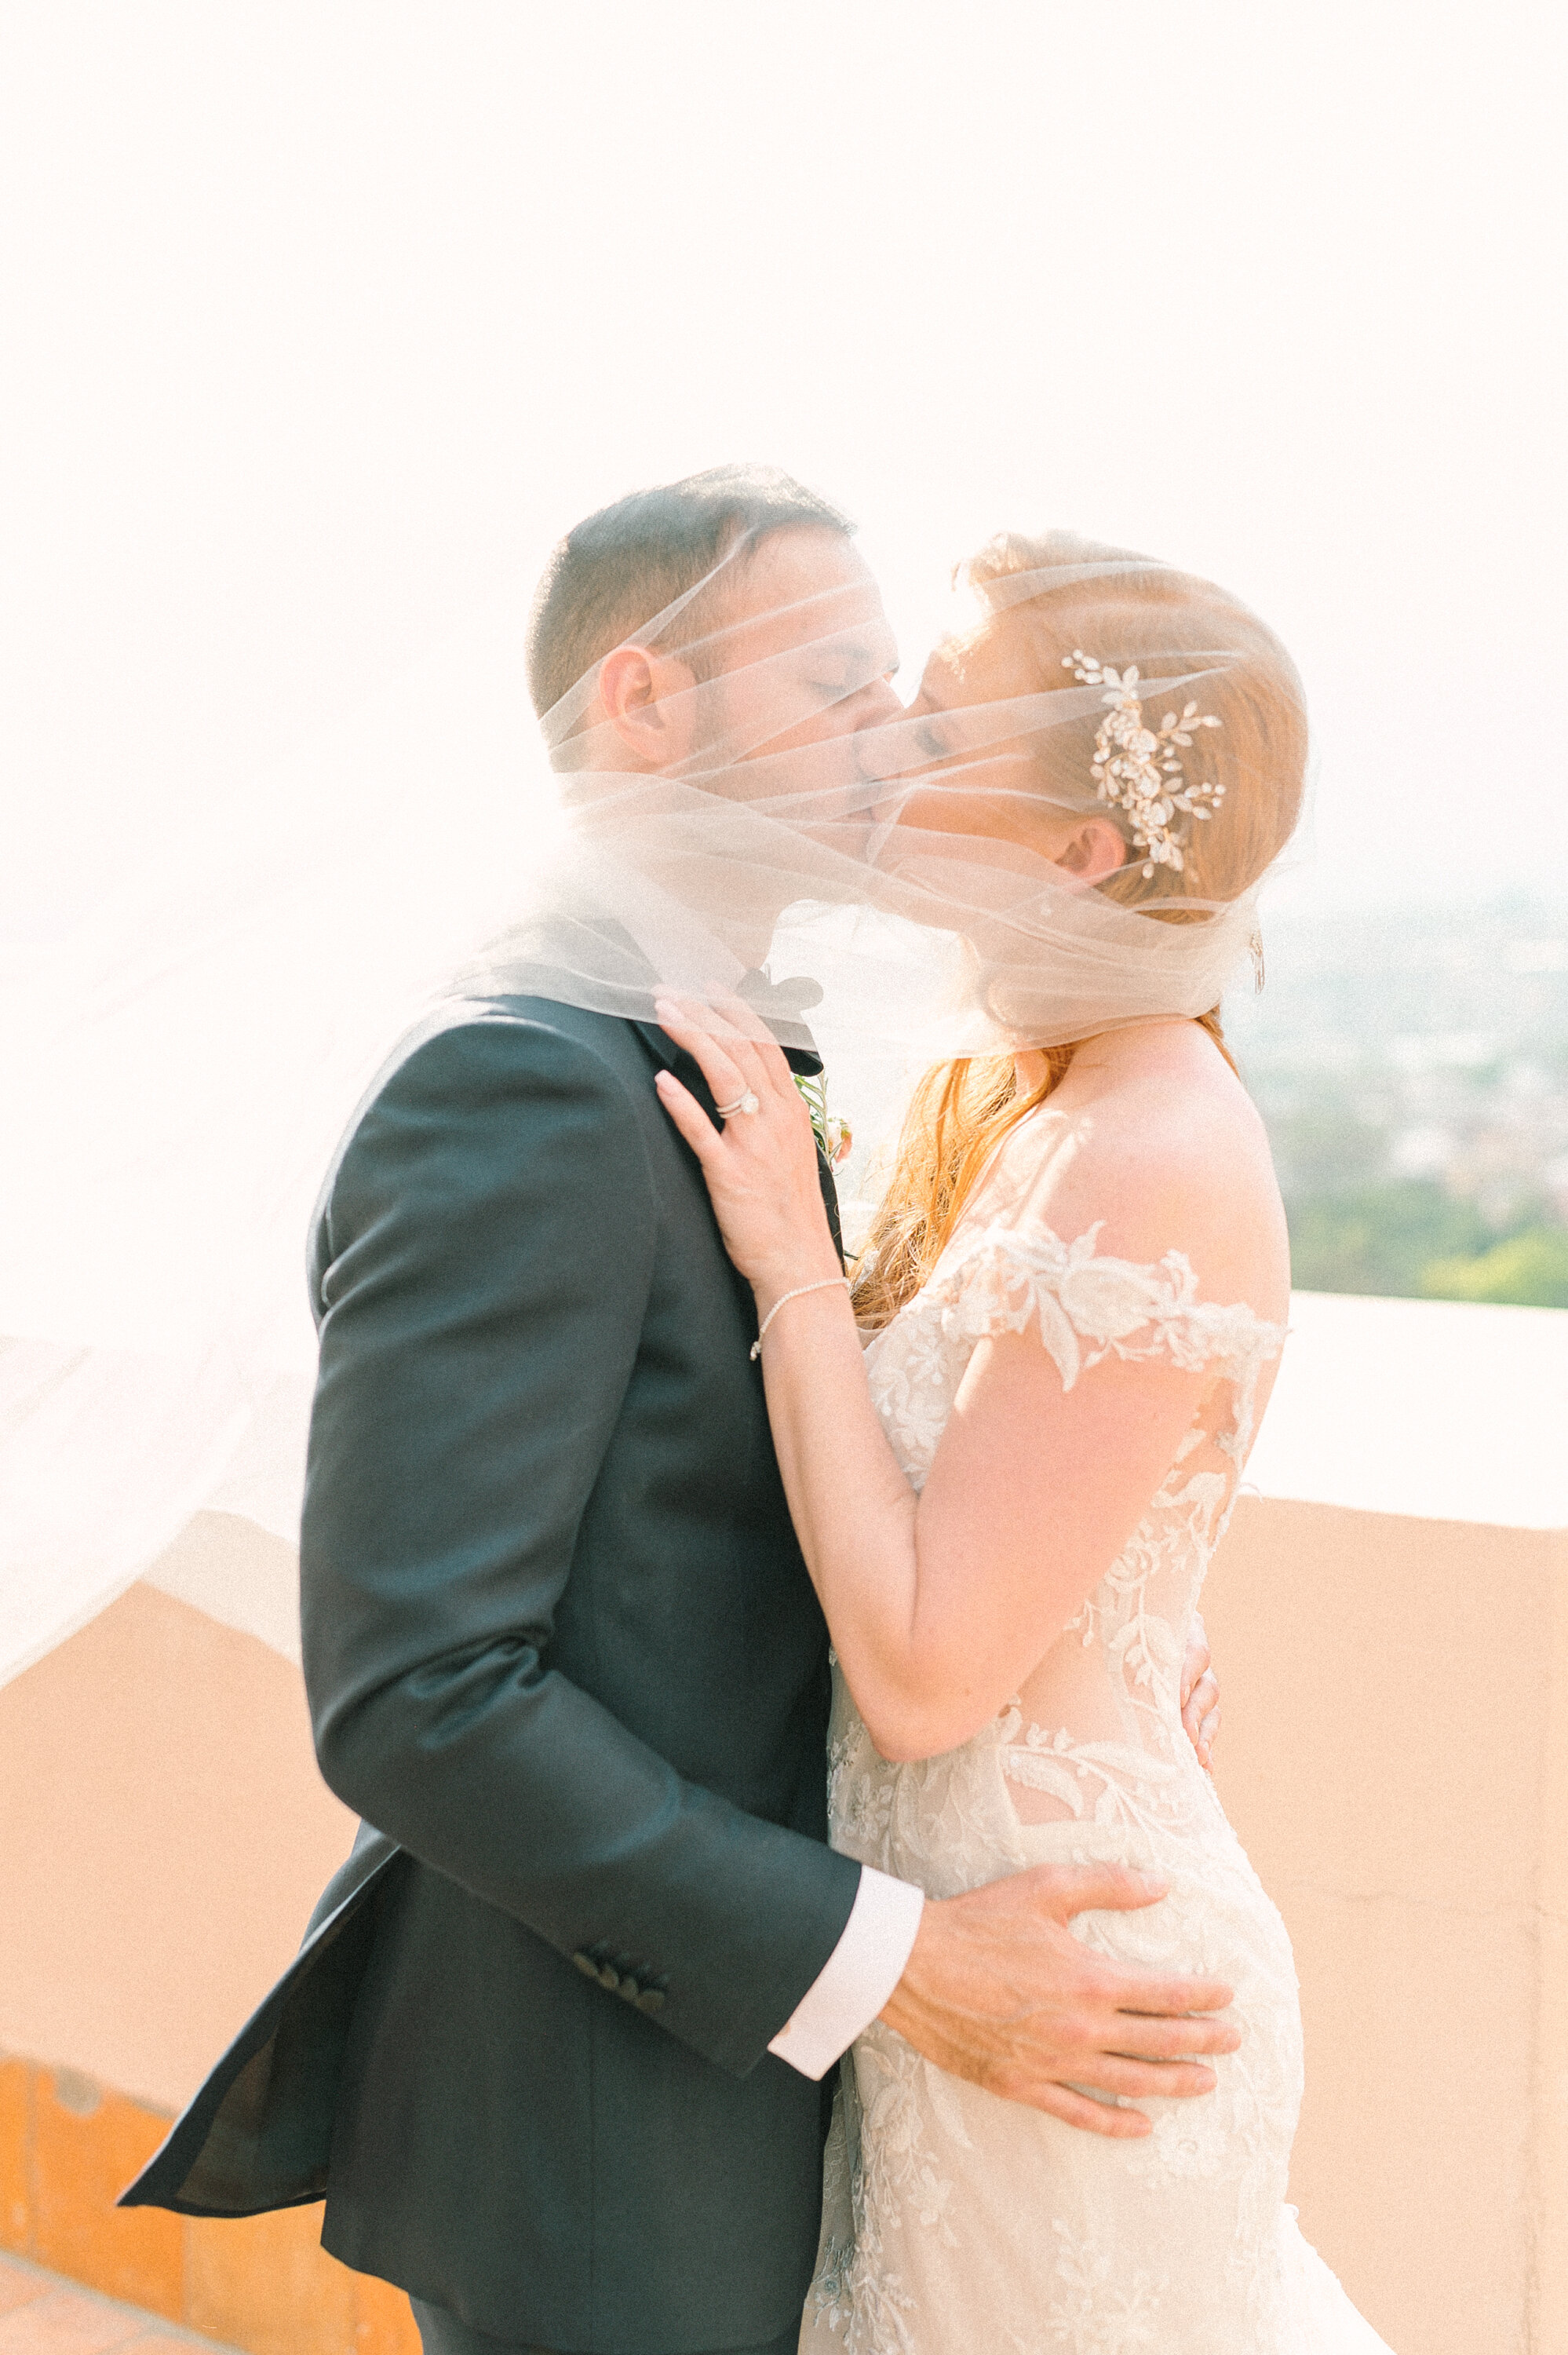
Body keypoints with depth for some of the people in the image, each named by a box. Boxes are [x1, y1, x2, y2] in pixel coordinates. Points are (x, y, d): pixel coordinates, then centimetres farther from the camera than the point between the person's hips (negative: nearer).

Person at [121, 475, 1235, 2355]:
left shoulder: (708, 1072, 8)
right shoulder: (515, 1091, -24)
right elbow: (409, 1696, -28)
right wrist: (886, 1962, -24)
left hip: (715, 2030, 9)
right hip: (588, 2154, -9)